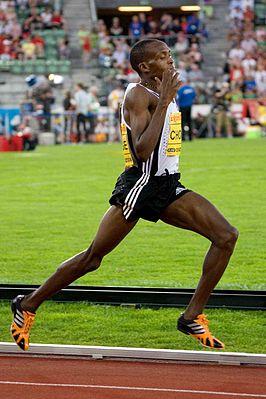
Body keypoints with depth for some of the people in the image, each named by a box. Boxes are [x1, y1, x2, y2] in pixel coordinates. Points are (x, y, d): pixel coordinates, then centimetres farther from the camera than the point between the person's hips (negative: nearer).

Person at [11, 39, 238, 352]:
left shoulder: (162, 93, 15)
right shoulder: (138, 95, -13)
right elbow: (142, 151, -26)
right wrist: (164, 102, -26)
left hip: (167, 186, 8)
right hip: (140, 184, -8)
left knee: (226, 236, -8)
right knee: (93, 257, -2)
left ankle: (193, 317, -3)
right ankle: (28, 305, 16)